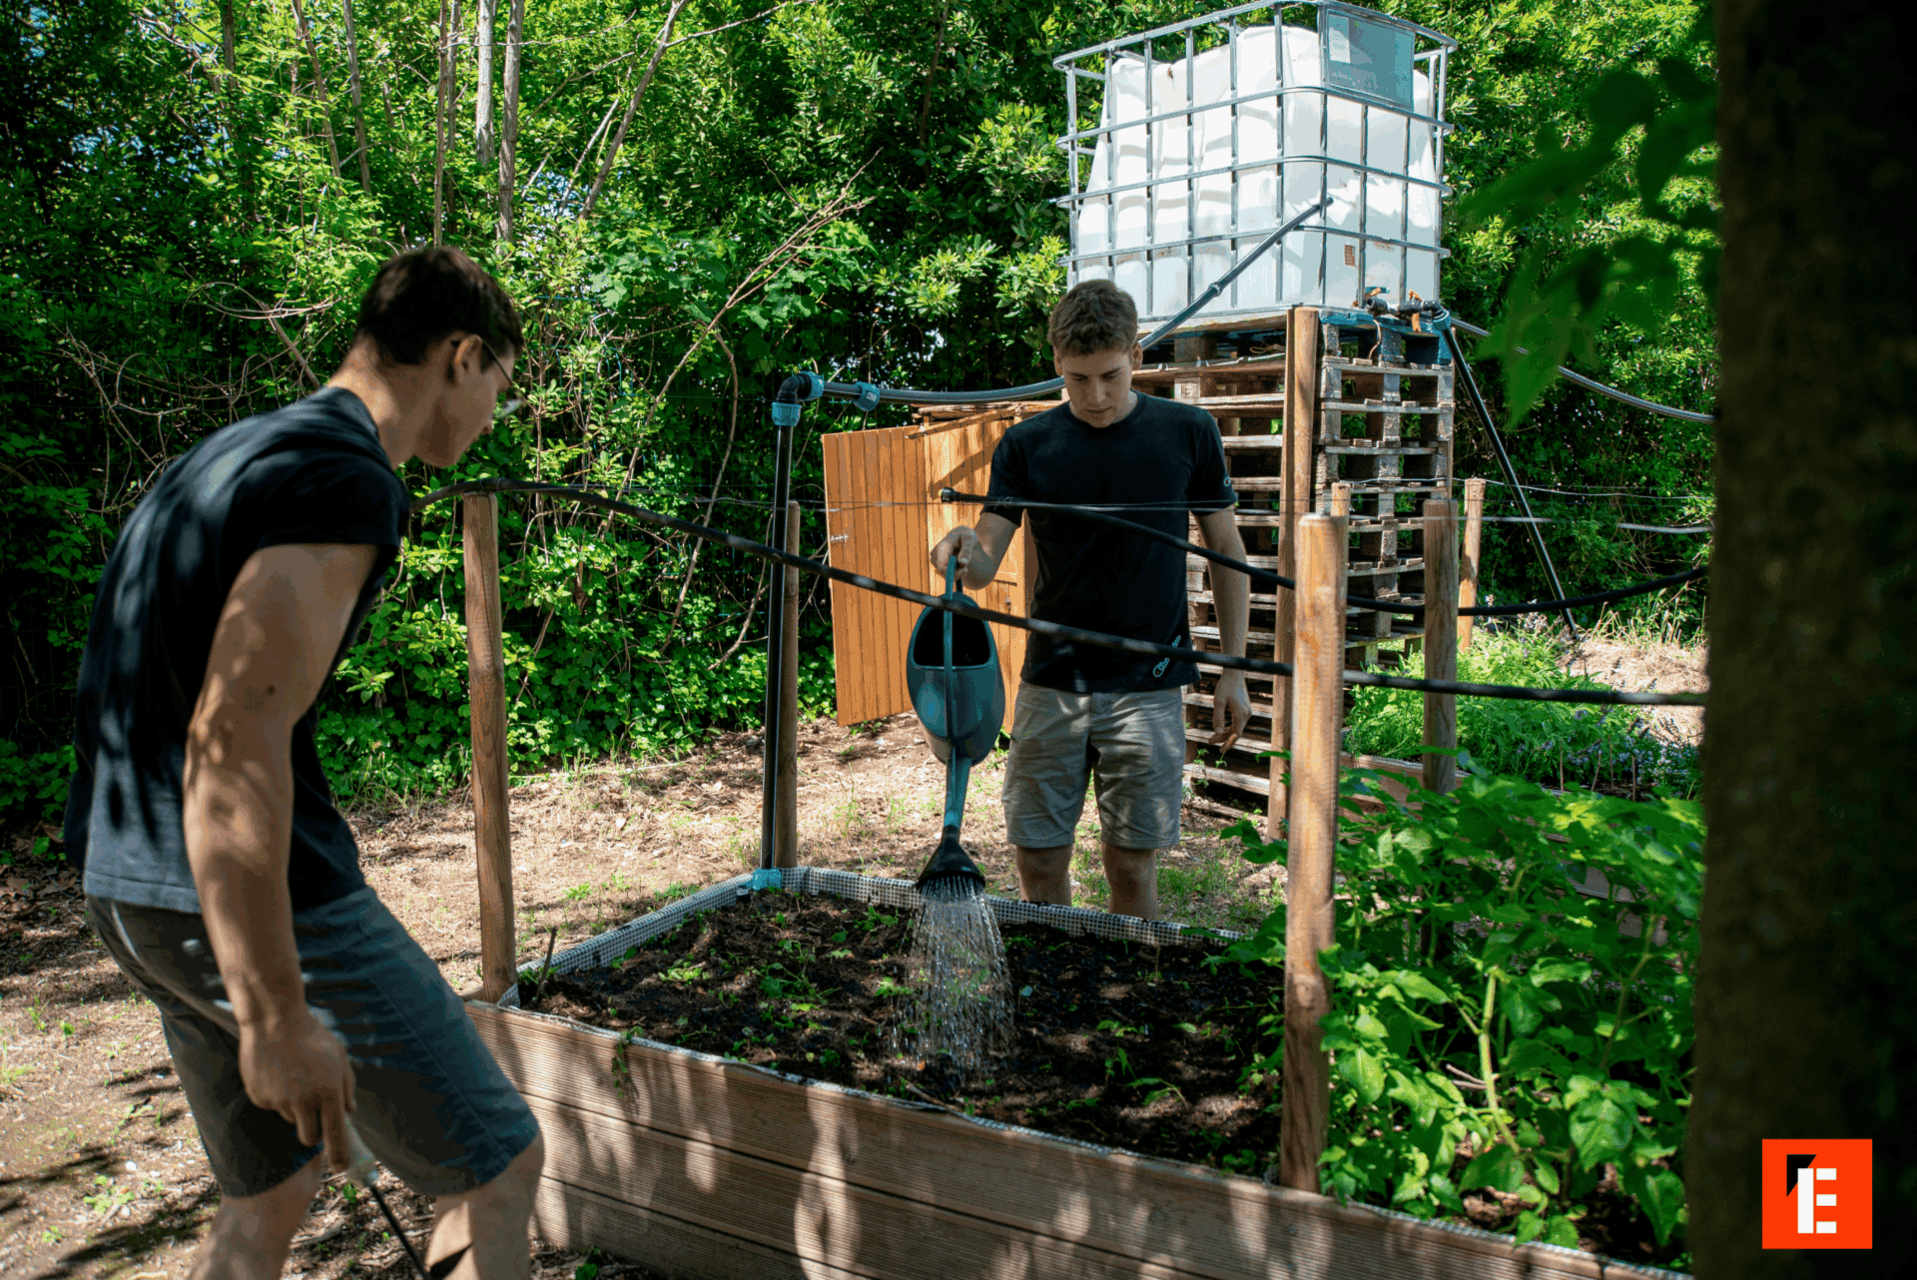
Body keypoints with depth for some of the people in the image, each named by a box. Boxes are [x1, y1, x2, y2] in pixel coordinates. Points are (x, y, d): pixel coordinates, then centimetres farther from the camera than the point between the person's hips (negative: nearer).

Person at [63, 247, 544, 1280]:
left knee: (267, 1193, 23)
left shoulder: (228, 454, 15)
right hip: (264, 904, -10)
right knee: (497, 1171, 4)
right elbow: (236, 743, -26)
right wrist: (275, 1017, -24)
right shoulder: (346, 480, -16)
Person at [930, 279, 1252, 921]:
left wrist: (1233, 672, 3)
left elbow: (1227, 552, 7)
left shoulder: (1188, 432, 0)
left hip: (1147, 687, -1)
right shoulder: (1026, 445, 1)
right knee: (1039, 864, 5)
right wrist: (961, 551, -28)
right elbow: (984, 565, -3)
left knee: (1132, 867, 3)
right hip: (1051, 683, 1)